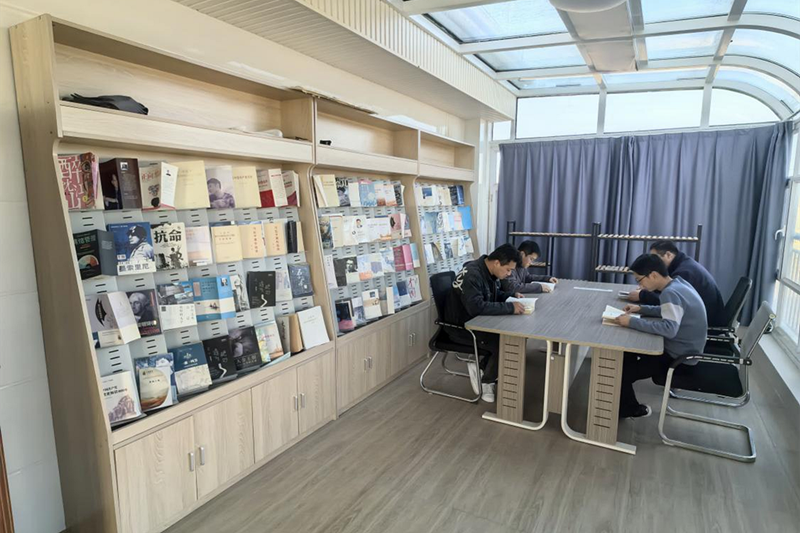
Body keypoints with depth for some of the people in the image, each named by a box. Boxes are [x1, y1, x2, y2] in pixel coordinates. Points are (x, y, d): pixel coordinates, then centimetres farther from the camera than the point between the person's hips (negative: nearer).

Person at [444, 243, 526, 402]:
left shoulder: (490, 271, 1)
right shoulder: (472, 275, -28)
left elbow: (495, 294, 18)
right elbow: (477, 307, -39)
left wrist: (512, 296, -2)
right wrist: (510, 307, -35)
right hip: (461, 326, -9)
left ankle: (481, 367, 5)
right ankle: (486, 382, 3)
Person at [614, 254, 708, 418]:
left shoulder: (670, 293, -27)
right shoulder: (678, 282, 2)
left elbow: (669, 329, -38)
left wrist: (632, 322, -34)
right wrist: (641, 309, 8)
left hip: (678, 357, -10)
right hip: (684, 350, 10)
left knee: (622, 372, -5)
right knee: (627, 351, 17)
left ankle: (628, 410, 21)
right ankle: (628, 406, 26)